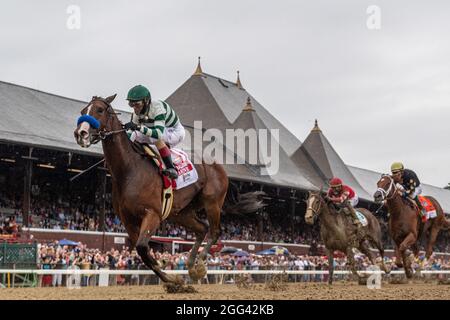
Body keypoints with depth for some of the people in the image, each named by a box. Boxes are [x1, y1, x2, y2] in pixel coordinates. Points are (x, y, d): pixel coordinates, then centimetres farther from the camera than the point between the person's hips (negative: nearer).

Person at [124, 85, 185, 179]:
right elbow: (131, 132, -8)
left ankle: (171, 168, -31)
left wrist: (139, 127, -57)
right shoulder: (137, 113, -12)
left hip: (176, 132, -7)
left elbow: (159, 133, -46)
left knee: (156, 138, -38)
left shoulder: (157, 107, -35)